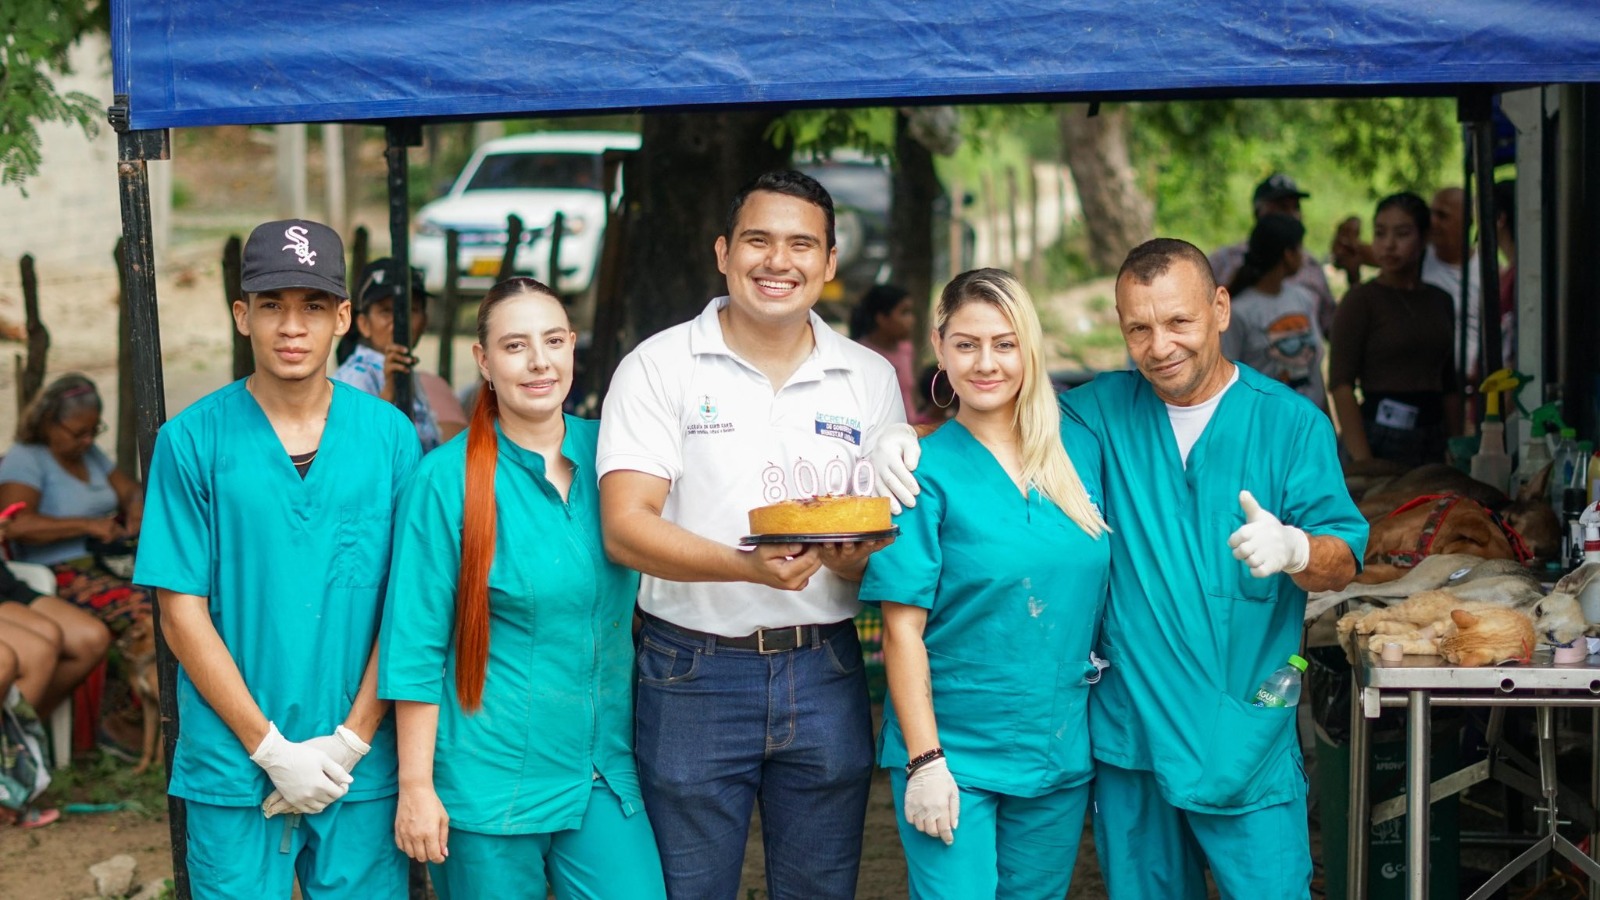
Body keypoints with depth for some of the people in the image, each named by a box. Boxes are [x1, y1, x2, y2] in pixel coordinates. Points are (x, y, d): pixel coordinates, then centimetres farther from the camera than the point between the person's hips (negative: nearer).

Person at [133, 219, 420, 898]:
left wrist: (351, 740, -7)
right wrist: (271, 749, -9)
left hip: (361, 766, 1)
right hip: (233, 766, -1)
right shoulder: (191, 440, -3)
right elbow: (183, 614, -4)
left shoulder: (389, 435, 1)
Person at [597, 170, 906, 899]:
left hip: (825, 671, 3)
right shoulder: (659, 367, -3)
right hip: (694, 669, -3)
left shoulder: (871, 379, 8)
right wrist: (747, 566, -28)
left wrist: (852, 559, -16)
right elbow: (625, 527, -12)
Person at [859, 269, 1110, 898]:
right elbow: (903, 629, -10)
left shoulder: (1080, 450, 4)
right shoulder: (926, 471, -9)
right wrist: (924, 761, -14)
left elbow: (1100, 586, 13)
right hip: (955, 750, -4)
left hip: (1061, 746, 4)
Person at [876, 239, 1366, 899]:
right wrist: (904, 441, -11)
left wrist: (1293, 548, -27)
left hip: (1244, 738, -2)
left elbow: (1343, 562, -4)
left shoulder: (1291, 422, -1)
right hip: (1127, 731, 3)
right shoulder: (1102, 410, 5)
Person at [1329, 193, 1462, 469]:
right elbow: (1340, 385, -10)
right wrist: (1363, 461, -17)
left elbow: (1449, 385, 18)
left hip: (1435, 436, 5)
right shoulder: (1361, 300, -3)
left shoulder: (1440, 301, 14)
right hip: (1381, 435, -5)